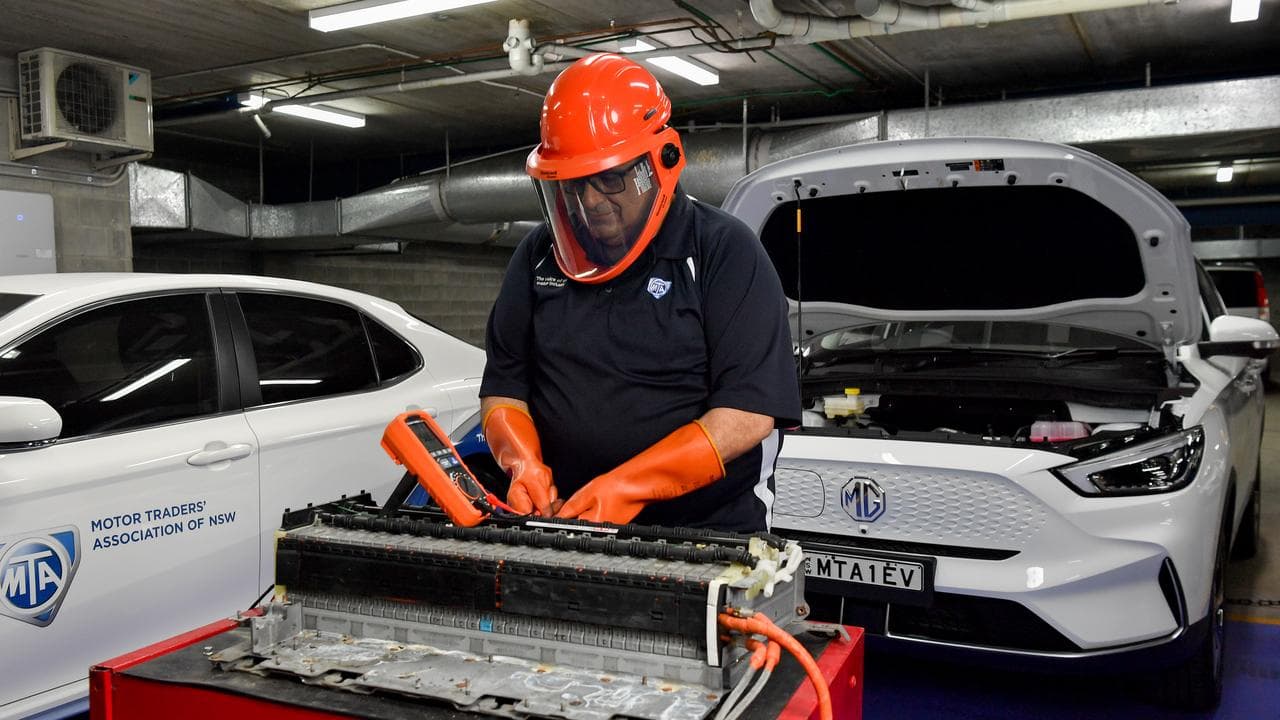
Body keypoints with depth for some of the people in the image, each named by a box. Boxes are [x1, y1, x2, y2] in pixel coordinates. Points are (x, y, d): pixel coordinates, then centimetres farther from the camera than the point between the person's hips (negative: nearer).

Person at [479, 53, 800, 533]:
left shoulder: (722, 252, -3)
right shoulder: (540, 255, 12)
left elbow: (749, 412, -11)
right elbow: (502, 385, 17)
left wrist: (627, 485, -18)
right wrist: (525, 463, -3)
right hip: (564, 526, 4)